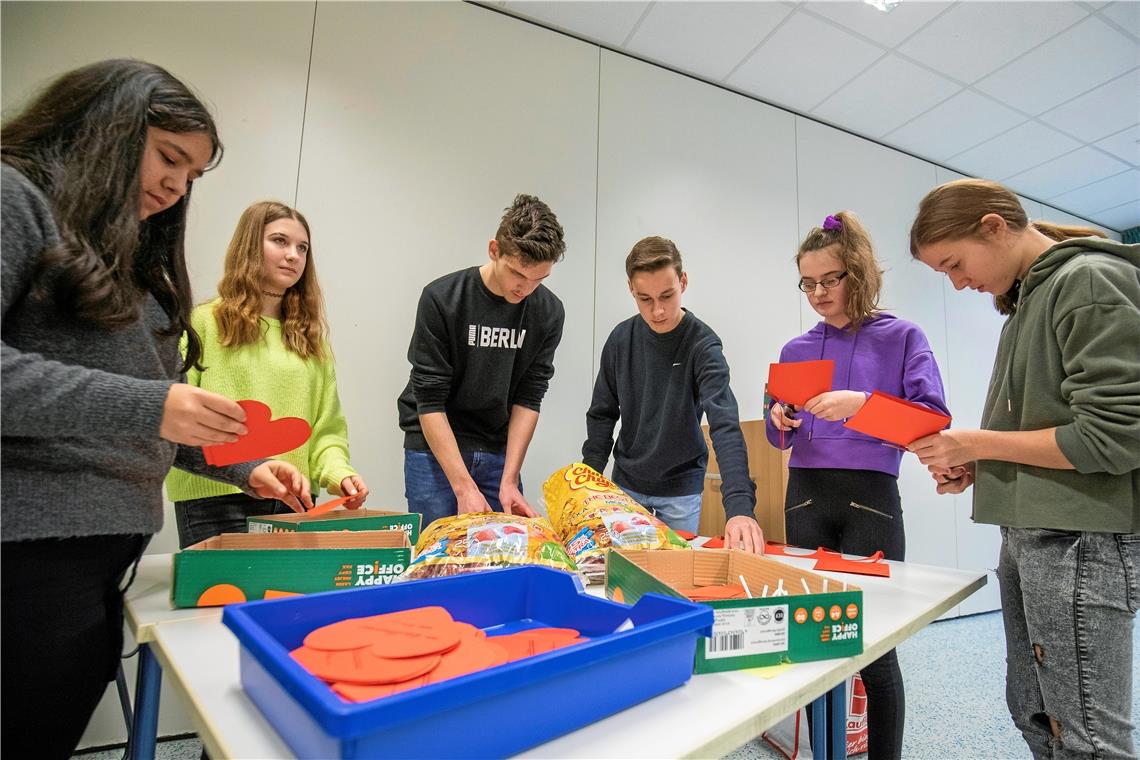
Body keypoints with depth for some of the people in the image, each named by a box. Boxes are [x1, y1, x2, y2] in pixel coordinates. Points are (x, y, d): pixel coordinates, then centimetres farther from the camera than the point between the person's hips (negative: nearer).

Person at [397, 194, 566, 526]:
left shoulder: (549, 312, -8)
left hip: (499, 452, 3)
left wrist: (509, 480, -13)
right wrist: (465, 488, -22)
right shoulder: (441, 298, -17)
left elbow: (528, 398, -6)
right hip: (435, 449, -2)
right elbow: (429, 401, -17)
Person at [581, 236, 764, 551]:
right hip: (626, 484, 3)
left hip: (681, 489, -2)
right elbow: (602, 415, 2)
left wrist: (740, 505, -43)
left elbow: (725, 425, -30)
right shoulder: (621, 339, -7)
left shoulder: (703, 345, -19)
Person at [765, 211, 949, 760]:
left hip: (871, 498, -3)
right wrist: (780, 422, -6)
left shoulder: (902, 338, 3)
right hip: (806, 499, 3)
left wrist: (863, 403, -21)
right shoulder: (795, 349, 12)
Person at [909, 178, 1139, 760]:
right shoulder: (1027, 298, 15)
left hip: (1081, 537, -9)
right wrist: (975, 468, 5)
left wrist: (976, 443, -13)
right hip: (1029, 534, 9)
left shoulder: (1091, 281, -11)